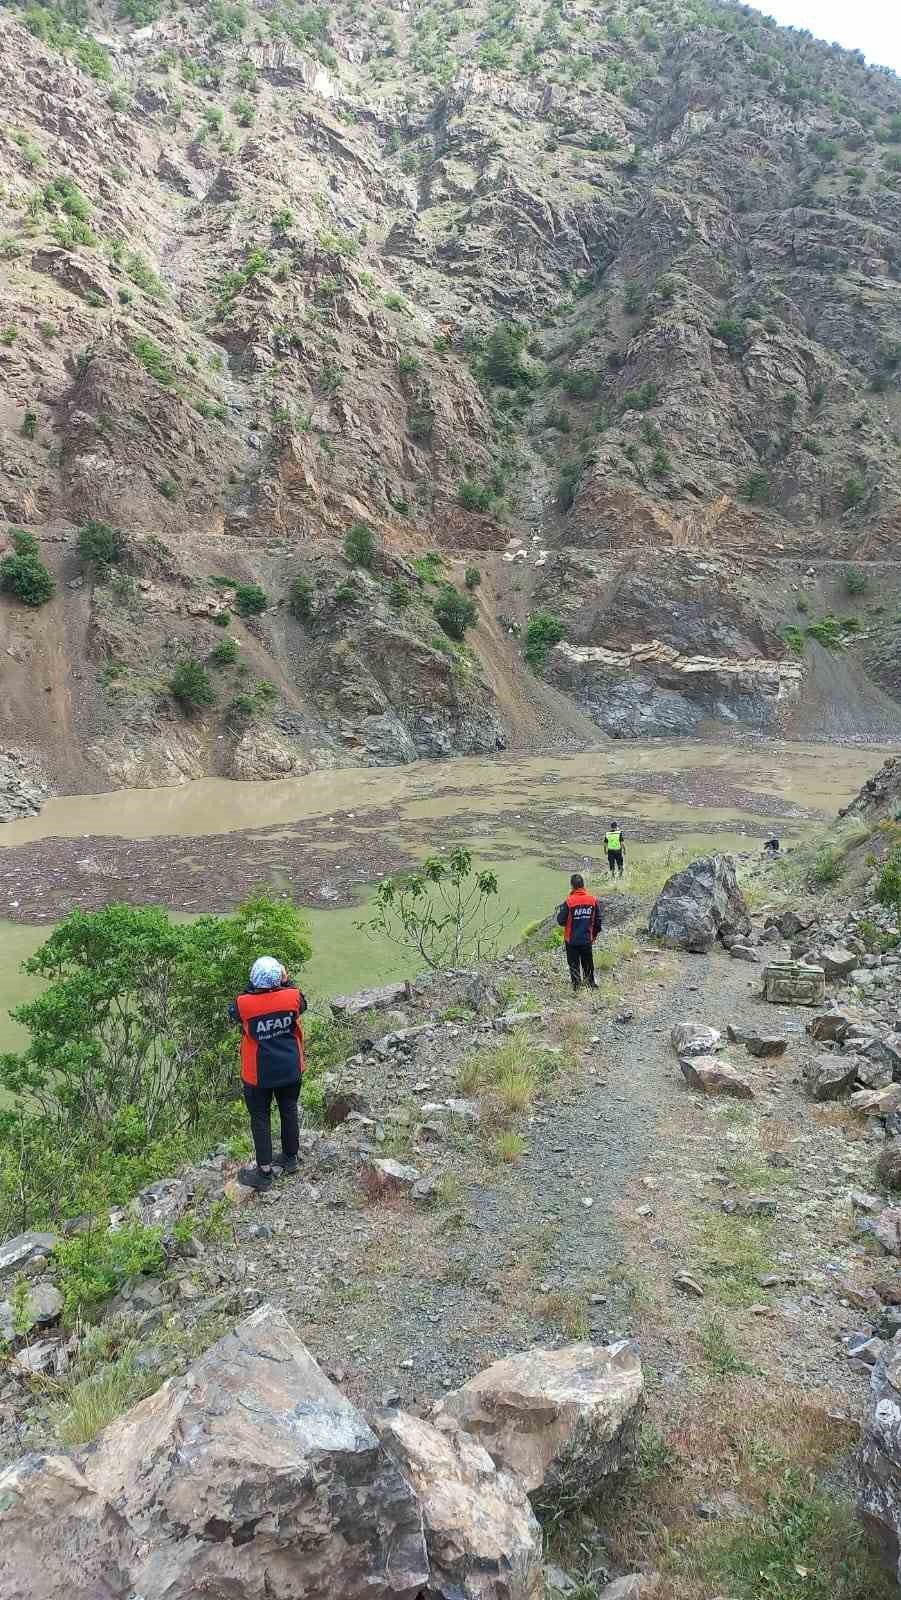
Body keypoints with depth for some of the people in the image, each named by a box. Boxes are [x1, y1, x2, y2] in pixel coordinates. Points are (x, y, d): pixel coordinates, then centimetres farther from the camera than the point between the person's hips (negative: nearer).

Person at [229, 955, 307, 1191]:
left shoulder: (245, 1004, -22)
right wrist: (287, 982, 12)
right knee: (289, 1111, 21)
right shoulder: (292, 996, -17)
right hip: (290, 1070, 3)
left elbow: (233, 1012, 2)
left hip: (258, 1074, -2)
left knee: (260, 1119, 11)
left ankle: (265, 1172, 16)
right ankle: (290, 1158, 37)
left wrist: (252, 988, 1)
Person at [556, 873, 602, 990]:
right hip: (587, 939, 3)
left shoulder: (569, 901, -18)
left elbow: (561, 920, -13)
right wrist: (594, 934, 15)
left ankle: (576, 984, 13)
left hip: (571, 940, -3)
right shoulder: (593, 900, -6)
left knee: (573, 963, 10)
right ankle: (591, 982, 27)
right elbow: (598, 920, 1)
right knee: (588, 962, 18)